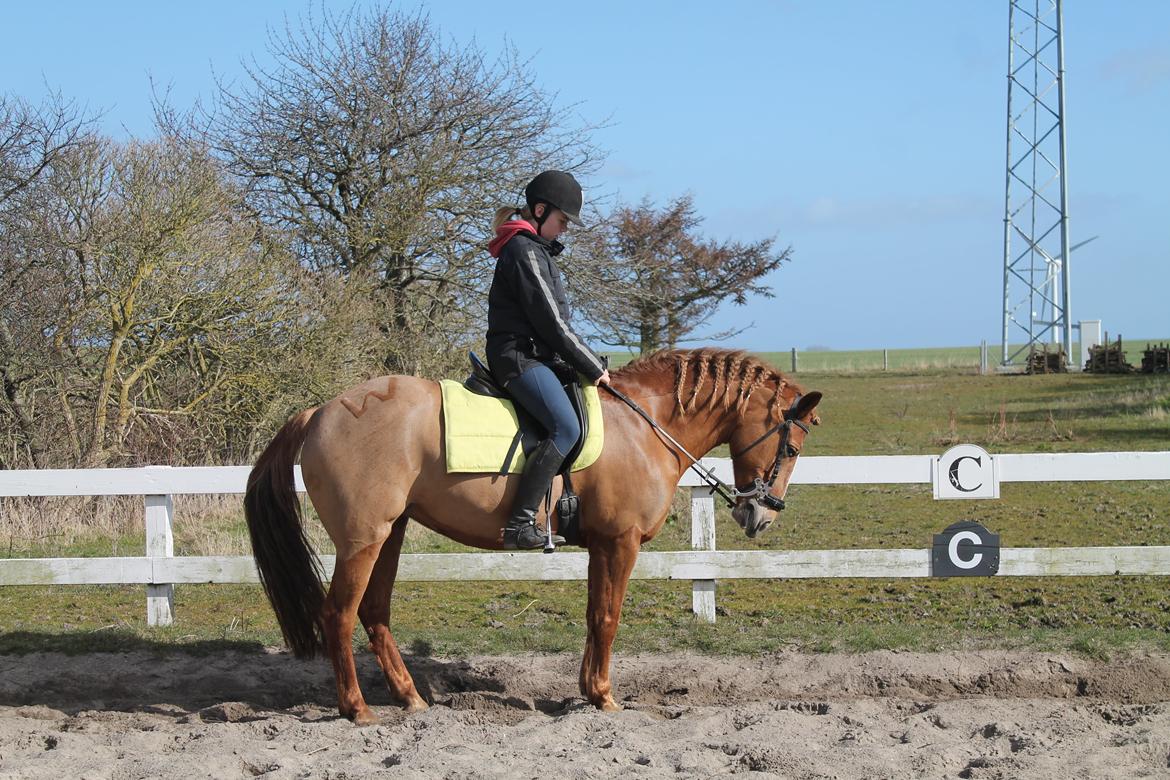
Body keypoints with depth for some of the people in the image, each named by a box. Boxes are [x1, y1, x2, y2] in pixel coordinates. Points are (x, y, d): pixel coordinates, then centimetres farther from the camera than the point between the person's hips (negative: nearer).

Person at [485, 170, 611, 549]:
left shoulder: (538, 250, 22)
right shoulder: (524, 251, -12)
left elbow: (555, 319, 23)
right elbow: (550, 322, -16)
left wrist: (590, 362, 15)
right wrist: (593, 367, -9)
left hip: (536, 357, 11)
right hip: (519, 356, -11)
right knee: (566, 428, -26)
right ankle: (519, 524, -30)